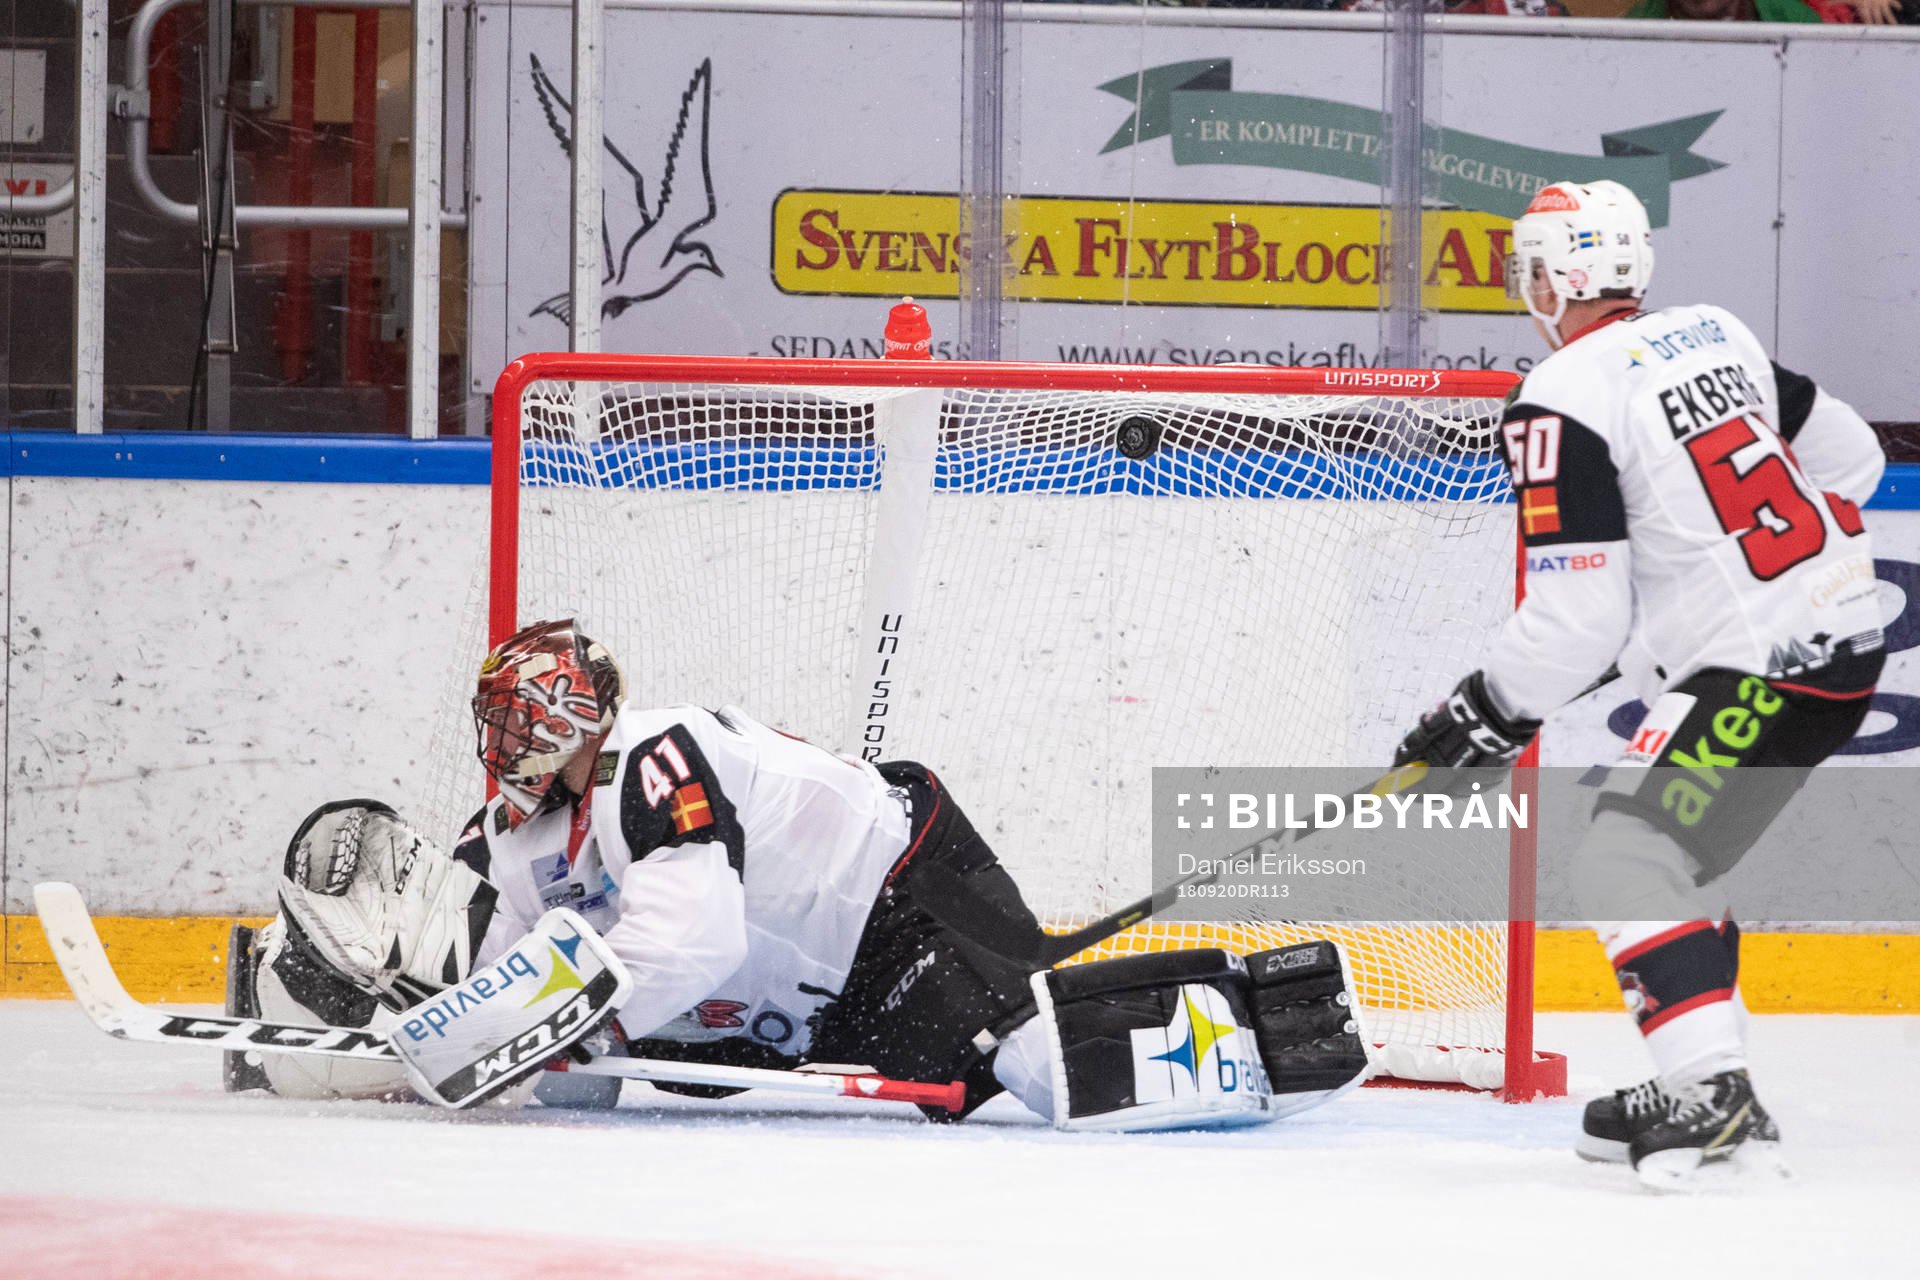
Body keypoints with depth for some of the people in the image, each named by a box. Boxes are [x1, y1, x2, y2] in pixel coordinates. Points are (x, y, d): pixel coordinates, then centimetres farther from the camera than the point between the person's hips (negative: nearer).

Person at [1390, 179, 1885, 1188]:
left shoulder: (1560, 404, -13)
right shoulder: (1713, 337, 12)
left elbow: (1576, 619, -16)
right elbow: (1849, 458, 20)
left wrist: (1488, 715, -4)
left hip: (1755, 670, -9)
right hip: (1846, 633, 9)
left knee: (1624, 861, -11)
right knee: (1666, 860, 18)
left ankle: (1714, 1096, -23)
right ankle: (1699, 1092, 19)